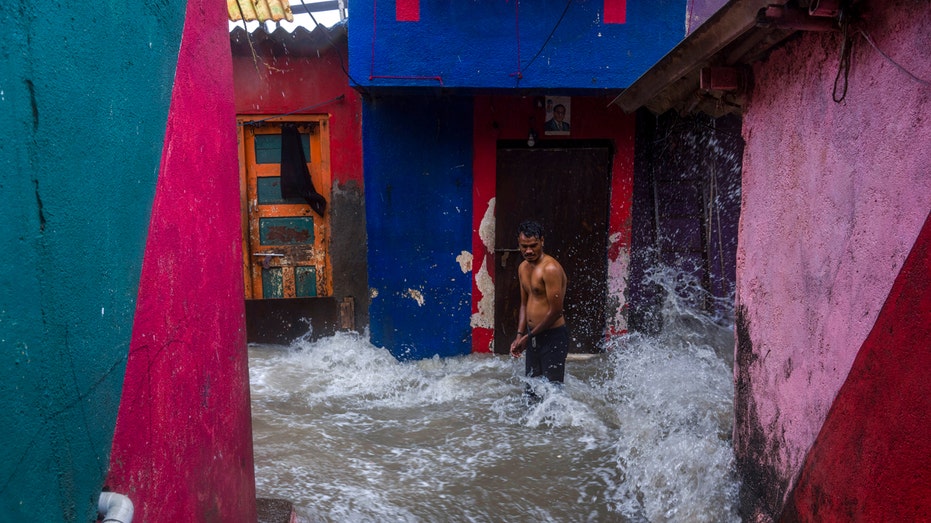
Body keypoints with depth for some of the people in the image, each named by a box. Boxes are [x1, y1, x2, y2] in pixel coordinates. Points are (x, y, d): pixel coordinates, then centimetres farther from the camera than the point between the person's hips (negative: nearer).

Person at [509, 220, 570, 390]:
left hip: (553, 337, -8)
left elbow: (555, 311, -20)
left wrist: (528, 336, -11)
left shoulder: (550, 269, -19)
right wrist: (520, 336, 6)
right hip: (533, 337, 9)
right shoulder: (523, 268, 9)